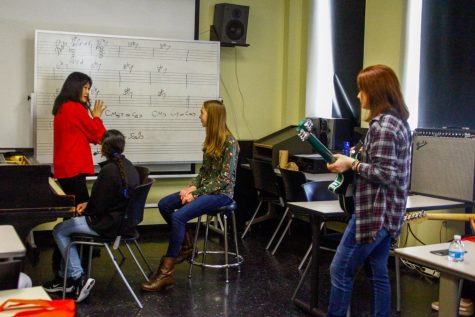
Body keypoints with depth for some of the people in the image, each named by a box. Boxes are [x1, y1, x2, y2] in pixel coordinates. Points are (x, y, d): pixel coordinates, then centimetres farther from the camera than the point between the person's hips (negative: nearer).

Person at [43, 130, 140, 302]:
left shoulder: (108, 170, -23)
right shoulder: (127, 165, 6)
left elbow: (98, 206, -20)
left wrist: (84, 211, 1)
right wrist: (87, 206, 9)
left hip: (108, 224, -10)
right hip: (123, 219, 10)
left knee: (59, 231, 5)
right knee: (69, 224, 23)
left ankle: (78, 278, 3)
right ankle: (64, 276, 24)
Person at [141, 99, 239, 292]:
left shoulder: (229, 142, -15)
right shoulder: (210, 139, 11)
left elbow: (225, 178, -19)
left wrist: (196, 194, -19)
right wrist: (193, 186, -3)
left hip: (221, 193, -9)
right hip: (205, 189, 9)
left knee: (178, 216, -26)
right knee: (164, 204, -4)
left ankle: (166, 273, -21)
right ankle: (186, 245, 11)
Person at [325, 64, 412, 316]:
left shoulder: (382, 125, -18)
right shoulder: (397, 121, 13)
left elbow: (385, 174, -22)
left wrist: (352, 164, -14)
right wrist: (358, 159, 10)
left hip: (374, 212, -10)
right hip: (386, 213, 10)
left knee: (340, 270, -1)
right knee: (379, 274, 14)